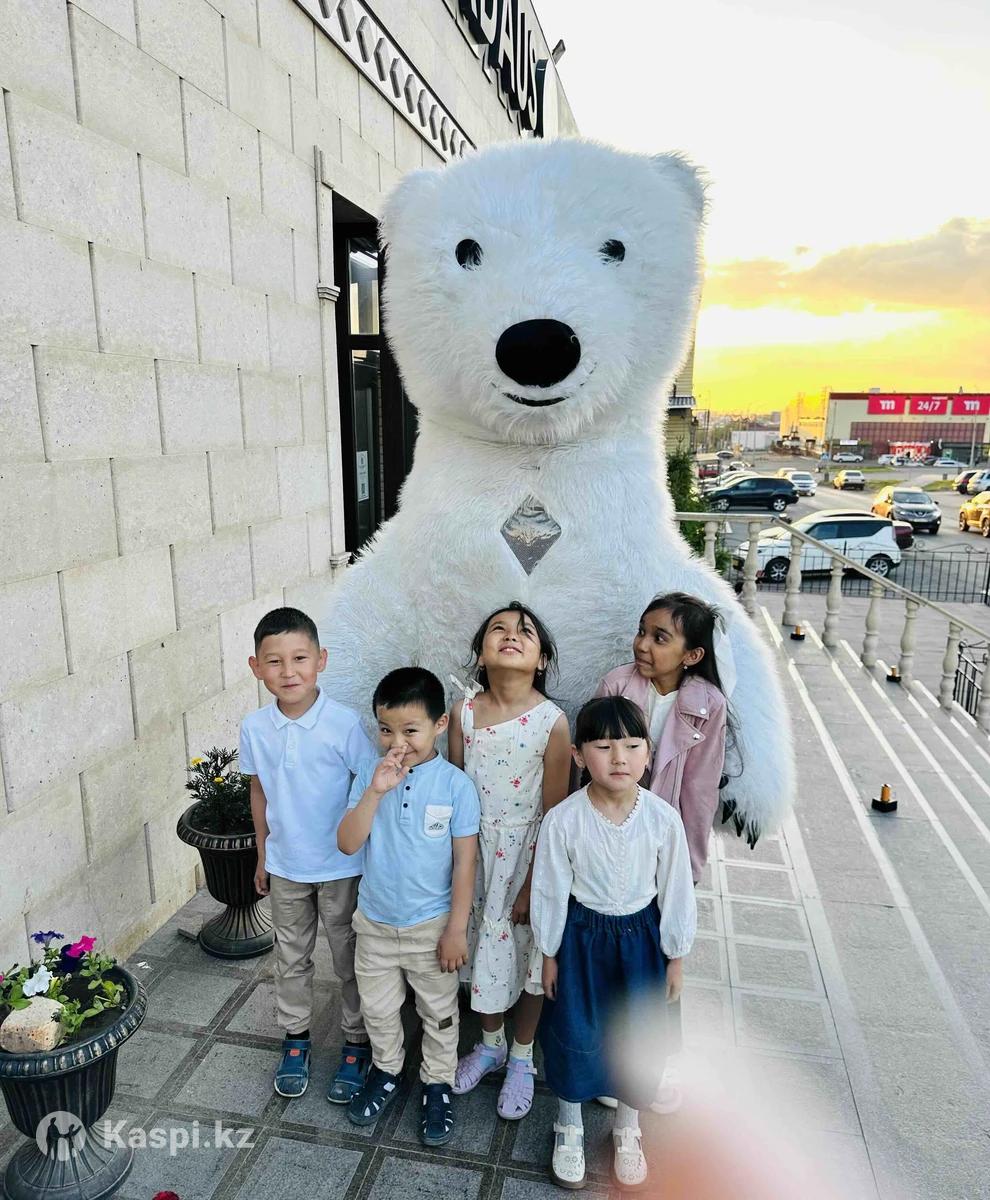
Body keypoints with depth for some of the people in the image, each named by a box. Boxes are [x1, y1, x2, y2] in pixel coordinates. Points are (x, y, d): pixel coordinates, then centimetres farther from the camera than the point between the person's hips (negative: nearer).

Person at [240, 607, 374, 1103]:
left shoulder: (345, 723, -21)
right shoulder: (254, 727, -8)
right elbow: (260, 792, 5)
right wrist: (262, 855, 11)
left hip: (342, 867, -3)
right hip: (285, 867, 4)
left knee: (350, 960, 15)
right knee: (291, 958, 22)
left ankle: (357, 1044, 36)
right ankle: (295, 1036, 44)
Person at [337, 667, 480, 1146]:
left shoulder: (455, 785, -18)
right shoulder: (369, 776, -10)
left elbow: (465, 862, -12)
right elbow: (347, 843, -16)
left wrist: (456, 930, -10)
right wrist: (376, 791, -29)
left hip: (431, 925, -2)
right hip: (375, 921, 3)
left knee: (438, 1012, 18)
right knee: (378, 1008, 23)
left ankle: (438, 1083, 41)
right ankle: (386, 1070, 48)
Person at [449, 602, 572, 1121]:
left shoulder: (552, 721, -18)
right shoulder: (463, 711, -9)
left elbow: (554, 814, -12)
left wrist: (533, 884, -10)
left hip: (528, 855, -3)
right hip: (475, 850, 3)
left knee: (529, 955, 14)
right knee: (485, 947, 19)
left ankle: (522, 1058, 40)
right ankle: (491, 1044, 46)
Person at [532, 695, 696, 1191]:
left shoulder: (663, 818, -18)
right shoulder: (562, 820, -21)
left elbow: (675, 891, -5)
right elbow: (550, 892, -8)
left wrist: (676, 956, 3)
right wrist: (549, 954, -1)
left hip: (640, 936, 1)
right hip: (581, 936, -1)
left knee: (640, 1036, 16)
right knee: (574, 1034, 14)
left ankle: (627, 1130, 45)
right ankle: (569, 1127, 43)